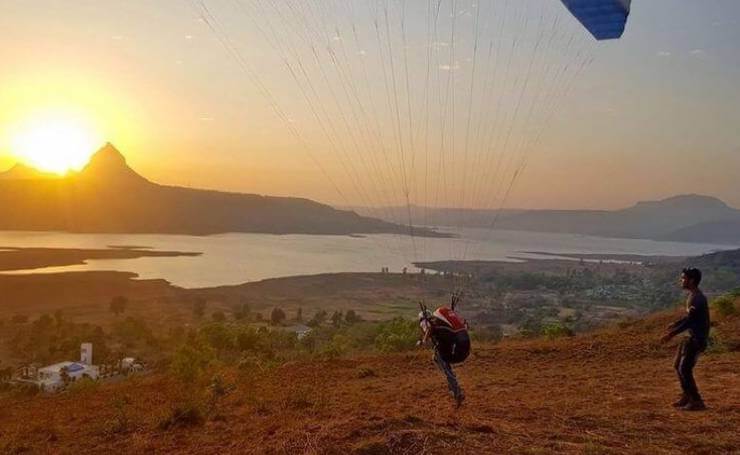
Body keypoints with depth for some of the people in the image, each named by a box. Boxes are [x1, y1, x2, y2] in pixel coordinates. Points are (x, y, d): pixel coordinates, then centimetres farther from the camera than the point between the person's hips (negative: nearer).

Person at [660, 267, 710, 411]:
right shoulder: (693, 296, 10)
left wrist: (671, 334, -22)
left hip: (697, 339, -10)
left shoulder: (697, 298, -21)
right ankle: (687, 396, 26)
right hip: (692, 337, 10)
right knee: (678, 366, 15)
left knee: (685, 369, -8)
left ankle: (697, 402, 1)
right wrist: (674, 325, 23)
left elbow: (689, 321, -24)